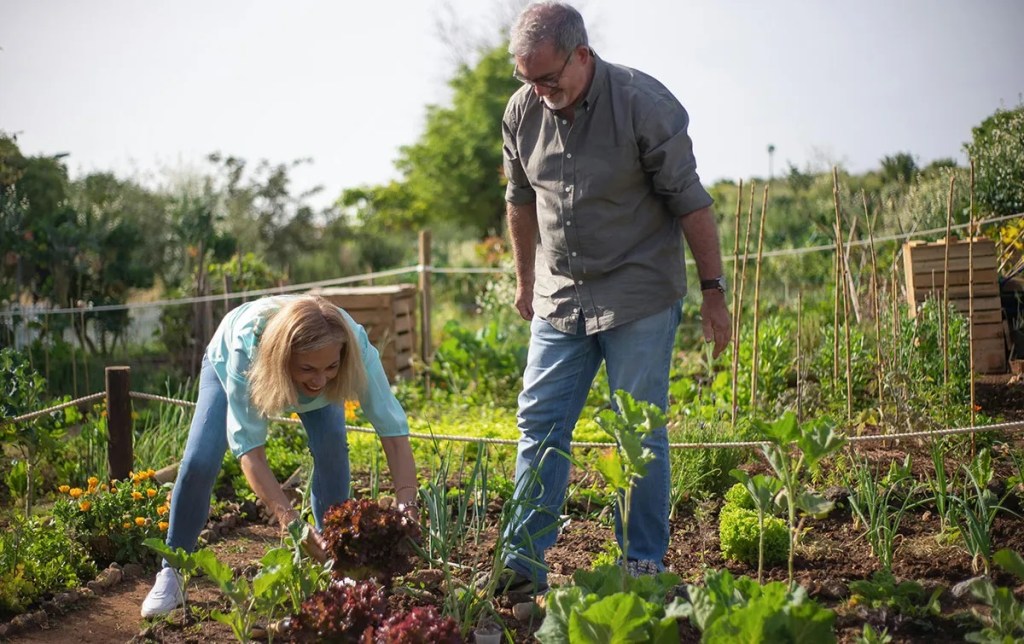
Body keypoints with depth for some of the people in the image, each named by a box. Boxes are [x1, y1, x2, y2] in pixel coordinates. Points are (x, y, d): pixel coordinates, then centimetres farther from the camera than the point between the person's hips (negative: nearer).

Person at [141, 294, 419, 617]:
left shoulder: (354, 345, -43)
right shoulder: (246, 347, -48)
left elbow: (394, 430, -40)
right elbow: (249, 449, -46)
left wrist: (406, 509, -54)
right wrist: (293, 524, -59)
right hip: (226, 363, -1)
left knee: (332, 449, -21)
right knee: (198, 463, -15)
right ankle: (171, 574, 5)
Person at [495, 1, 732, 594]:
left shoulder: (645, 105, -16)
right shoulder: (522, 112, 0)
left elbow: (690, 203, -10)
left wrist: (714, 290, -8)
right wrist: (526, 281, 23)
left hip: (639, 299, -5)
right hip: (559, 299, 5)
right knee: (540, 425, 2)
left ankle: (644, 565, 9)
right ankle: (523, 562, 7)